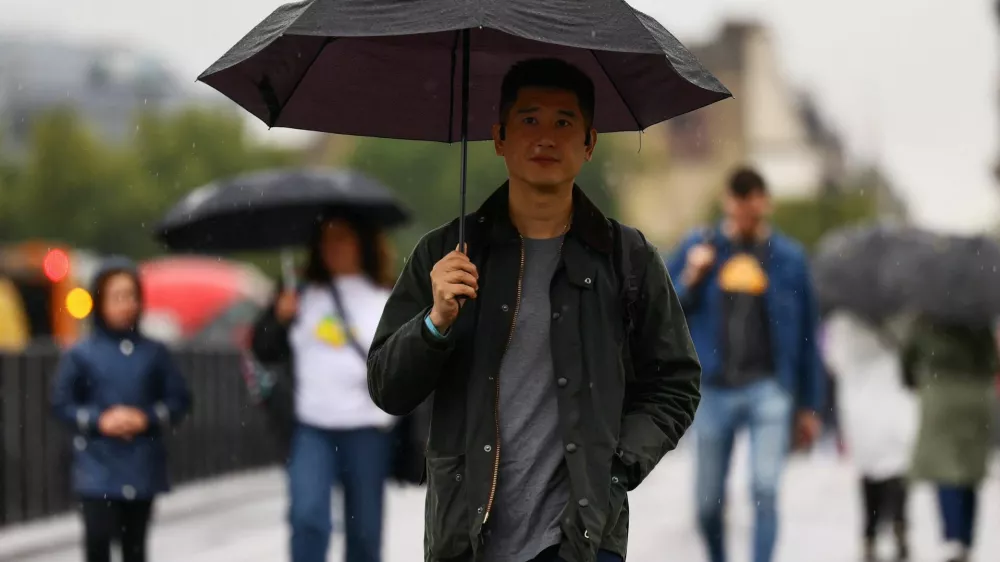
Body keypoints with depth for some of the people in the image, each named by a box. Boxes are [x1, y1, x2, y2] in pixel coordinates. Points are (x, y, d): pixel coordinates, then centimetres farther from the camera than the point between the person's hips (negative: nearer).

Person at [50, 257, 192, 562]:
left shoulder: (154, 353, 1)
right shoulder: (81, 354, -3)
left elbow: (179, 399, 5)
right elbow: (62, 403, 0)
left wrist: (148, 418, -11)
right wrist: (99, 421, -13)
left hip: (143, 468, 2)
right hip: (98, 467, -2)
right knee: (98, 537, -14)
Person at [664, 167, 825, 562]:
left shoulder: (789, 258, 4)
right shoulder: (699, 248, 4)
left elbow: (807, 335, 9)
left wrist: (809, 405, 9)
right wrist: (690, 280, -11)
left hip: (769, 388, -1)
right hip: (714, 391, 1)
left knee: (765, 489, -15)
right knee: (709, 502, 8)